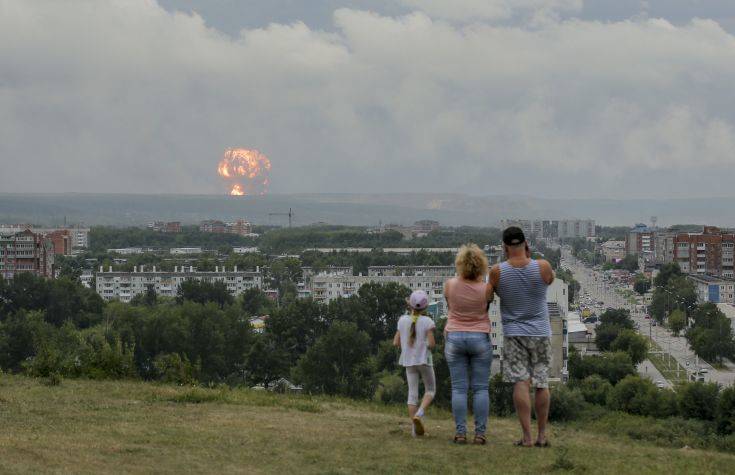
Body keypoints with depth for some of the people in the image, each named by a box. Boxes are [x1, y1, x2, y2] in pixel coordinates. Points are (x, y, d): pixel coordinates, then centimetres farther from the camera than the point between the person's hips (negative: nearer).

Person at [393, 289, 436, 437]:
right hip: (424, 360, -3)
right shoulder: (427, 322, -11)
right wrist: (430, 344, 7)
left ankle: (415, 428, 3)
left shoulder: (402, 321, 0)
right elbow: (431, 343, -15)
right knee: (430, 390, 13)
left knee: (412, 393, 6)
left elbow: (396, 342, 2)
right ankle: (419, 414, -12)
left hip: (408, 361, 3)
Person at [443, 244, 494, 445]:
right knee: (480, 388, 4)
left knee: (459, 388, 3)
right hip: (480, 338, -1)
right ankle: (480, 433, 0)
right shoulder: (486, 288, -10)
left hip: (454, 337, 1)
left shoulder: (450, 285, -7)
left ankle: (460, 433, -2)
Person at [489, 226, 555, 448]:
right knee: (541, 384, 8)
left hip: (513, 332, -1)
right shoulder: (542, 267, -10)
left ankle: (527, 435, -12)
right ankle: (542, 435, 12)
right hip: (540, 332, 1)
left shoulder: (497, 271, -10)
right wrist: (530, 257, 9)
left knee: (521, 383, -4)